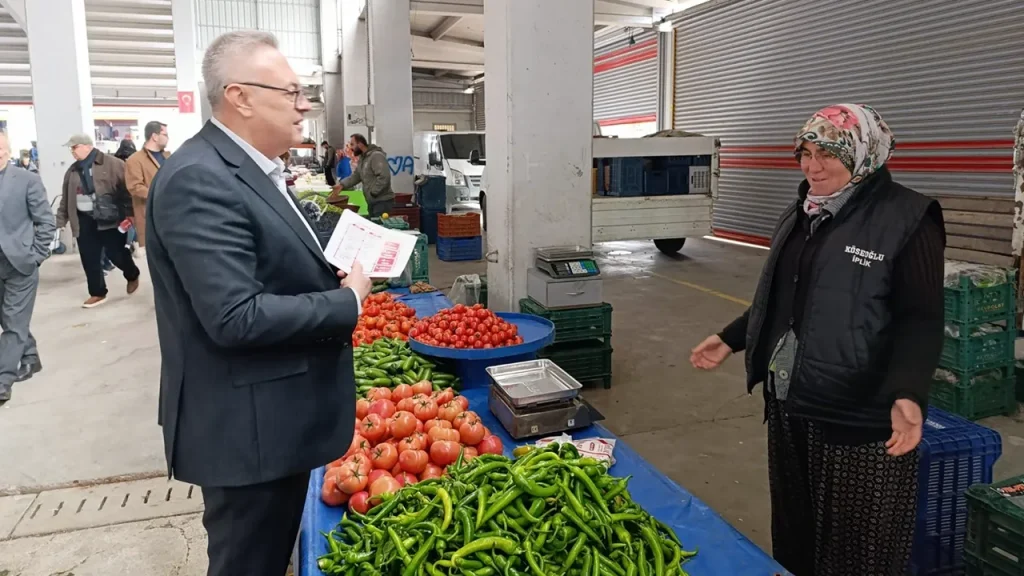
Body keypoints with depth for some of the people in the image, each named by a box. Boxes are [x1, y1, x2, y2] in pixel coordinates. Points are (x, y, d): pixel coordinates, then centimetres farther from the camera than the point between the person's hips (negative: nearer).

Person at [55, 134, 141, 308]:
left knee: (116, 253, -1)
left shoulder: (112, 164, -7)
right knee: (89, 258, 6)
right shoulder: (72, 171, 12)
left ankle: (133, 276, 29)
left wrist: (129, 214, -16)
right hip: (85, 220, 6)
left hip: (109, 218, -6)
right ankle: (97, 293, 20)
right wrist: (60, 220, 14)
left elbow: (126, 188, -11)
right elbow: (66, 198, 17)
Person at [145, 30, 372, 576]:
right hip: (247, 428, -10)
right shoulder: (199, 180, -23)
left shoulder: (253, 168, 9)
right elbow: (236, 318, -29)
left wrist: (334, 269, 1)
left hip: (277, 417, 10)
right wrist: (346, 301, -18)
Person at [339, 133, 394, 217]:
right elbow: (355, 176, 15)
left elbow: (384, 177, -27)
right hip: (372, 202, 10)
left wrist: (373, 192, -20)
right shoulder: (362, 159, 16)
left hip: (383, 202, -10)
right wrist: (342, 185, 0)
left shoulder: (376, 156, -17)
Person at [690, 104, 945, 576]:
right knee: (794, 532, 21)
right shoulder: (798, 215, 12)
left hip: (861, 418, -7)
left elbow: (921, 319, -16)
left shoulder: (907, 219, -12)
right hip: (789, 406, 7)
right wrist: (731, 339, 16)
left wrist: (908, 392, -30)